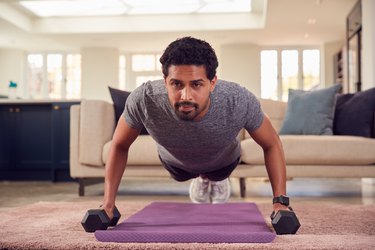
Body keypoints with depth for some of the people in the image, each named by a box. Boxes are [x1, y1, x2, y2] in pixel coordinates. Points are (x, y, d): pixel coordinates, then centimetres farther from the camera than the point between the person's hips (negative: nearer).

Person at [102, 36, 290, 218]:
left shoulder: (240, 102, -44)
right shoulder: (143, 100, -43)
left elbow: (271, 144, -24)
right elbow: (119, 145, -23)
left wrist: (280, 201, -31)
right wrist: (108, 202, -25)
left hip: (223, 160, 0)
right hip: (175, 161, 0)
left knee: (218, 177, 34)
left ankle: (217, 180, 68)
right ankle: (200, 179, 66)